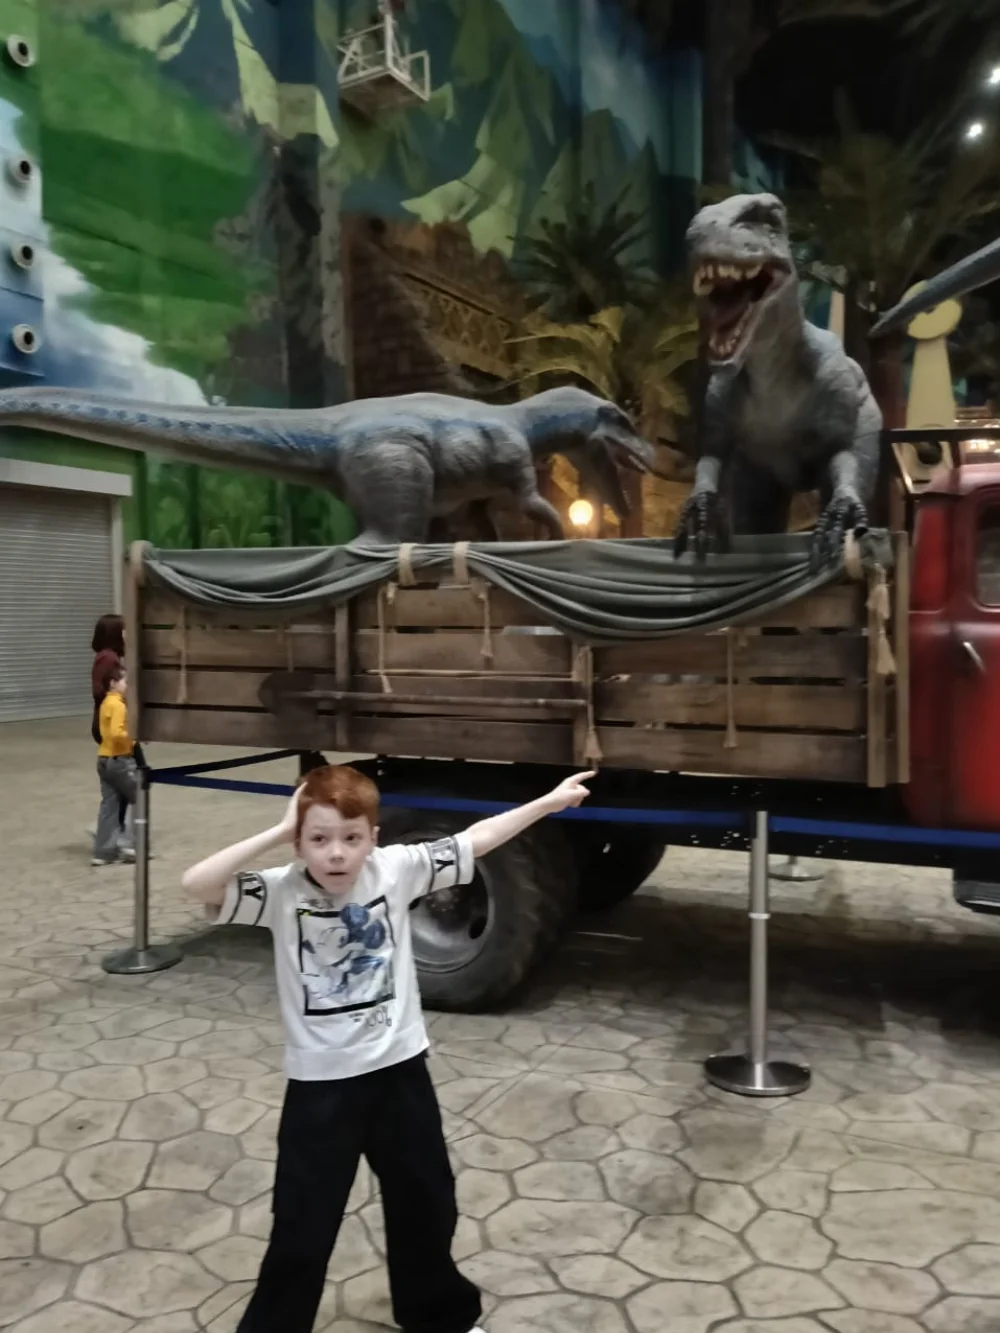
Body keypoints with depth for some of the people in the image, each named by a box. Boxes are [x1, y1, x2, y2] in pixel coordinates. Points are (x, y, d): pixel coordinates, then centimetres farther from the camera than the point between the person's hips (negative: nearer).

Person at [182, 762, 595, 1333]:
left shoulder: (395, 869, -11)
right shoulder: (281, 892, -17)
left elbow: (476, 840, -5)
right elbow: (197, 883, -30)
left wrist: (549, 802, -4)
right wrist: (278, 832, -30)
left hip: (400, 1070, 3)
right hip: (321, 1085, -3)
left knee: (426, 1207, 23)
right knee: (302, 1229, 10)